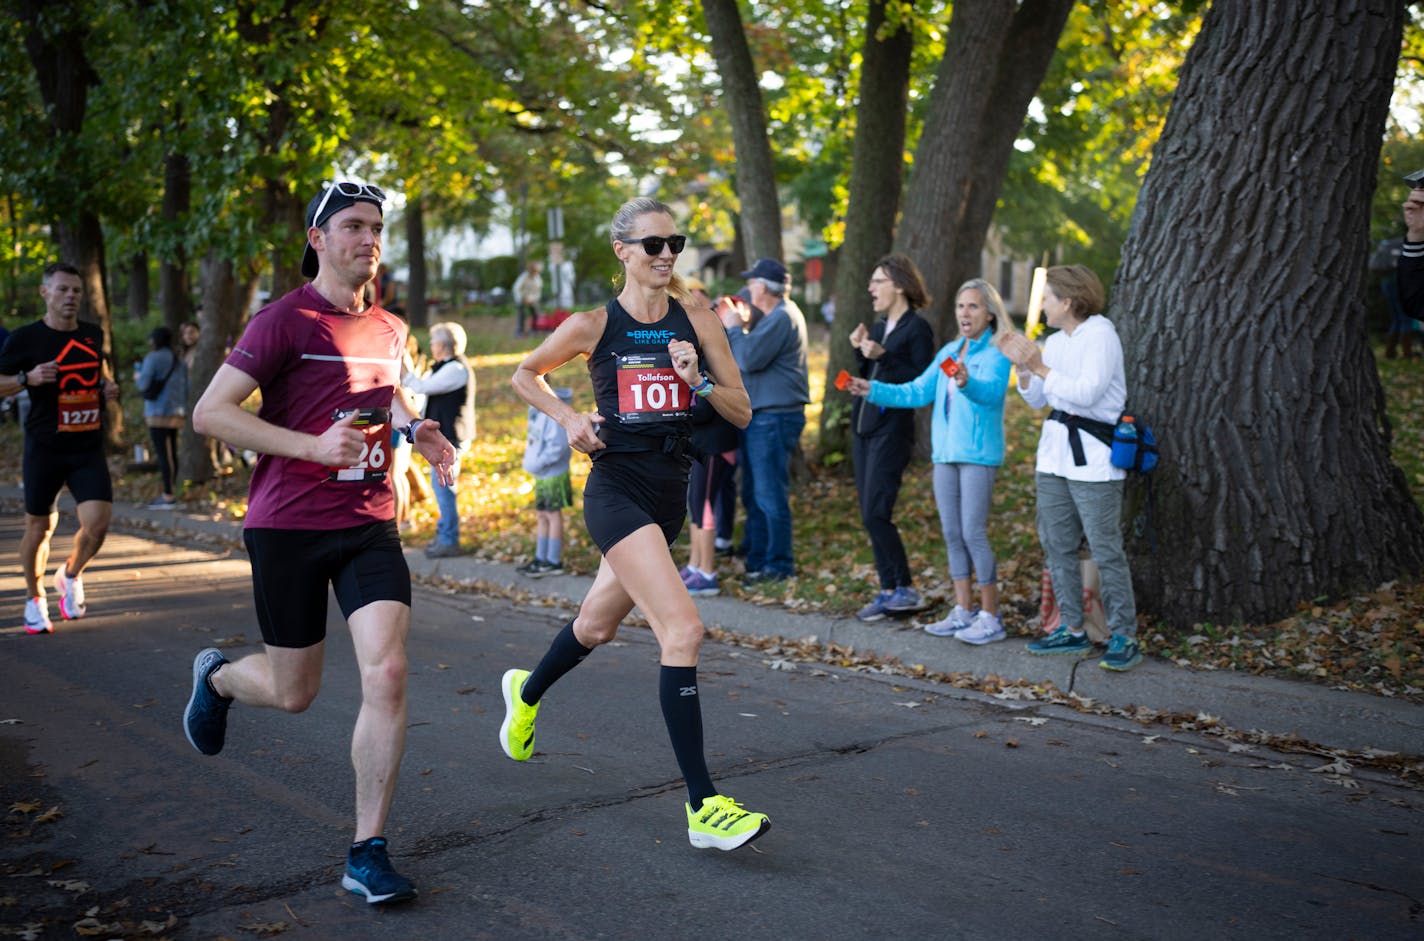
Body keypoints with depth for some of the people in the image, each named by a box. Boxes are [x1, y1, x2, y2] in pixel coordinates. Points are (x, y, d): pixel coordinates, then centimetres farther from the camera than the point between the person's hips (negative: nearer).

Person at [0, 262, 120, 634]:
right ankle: (34, 598, 30)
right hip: (44, 449, -2)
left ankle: (70, 575, 17)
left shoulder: (93, 334, 8)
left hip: (89, 449, 3)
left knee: (97, 522, -13)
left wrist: (107, 386, 5)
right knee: (39, 527, 7)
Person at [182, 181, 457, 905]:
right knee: (293, 693, 9)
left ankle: (368, 854, -2)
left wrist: (415, 429, 8)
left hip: (370, 525, 4)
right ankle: (217, 676, 47)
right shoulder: (286, 320, -9)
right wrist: (312, 446, -22)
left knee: (386, 674, -13)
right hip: (287, 527, -4)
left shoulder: (388, 329, 10)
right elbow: (209, 413, -13)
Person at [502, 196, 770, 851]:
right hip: (617, 489, -5)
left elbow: (742, 413, 3)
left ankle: (526, 693, 56)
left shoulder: (697, 321, 3)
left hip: (671, 491, 5)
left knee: (597, 625, 23)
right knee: (683, 629, -20)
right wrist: (567, 417, -3)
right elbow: (525, 374, 13)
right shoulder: (593, 325, -4)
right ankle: (703, 809, -16)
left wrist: (699, 381, -15)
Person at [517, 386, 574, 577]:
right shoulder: (537, 409, 8)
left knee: (553, 515, 1)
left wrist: (537, 463, -19)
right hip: (542, 475, 9)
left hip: (553, 474, -9)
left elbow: (558, 444, -24)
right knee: (541, 515, 16)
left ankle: (554, 562, 10)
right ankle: (541, 558, 27)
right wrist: (529, 460, 4)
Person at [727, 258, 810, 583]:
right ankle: (756, 561, 22)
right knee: (754, 494, 15)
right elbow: (749, 355, 20)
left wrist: (734, 326, -8)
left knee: (770, 495, -6)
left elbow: (748, 359, -21)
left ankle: (779, 566, 0)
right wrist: (740, 324, 11)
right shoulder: (776, 315, 19)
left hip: (774, 418, -11)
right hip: (759, 416, 11)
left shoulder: (782, 317, -15)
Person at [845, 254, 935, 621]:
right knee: (870, 515, 8)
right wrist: (860, 352, 3)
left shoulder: (917, 328, -8)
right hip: (863, 426, 9)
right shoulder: (878, 327, 17)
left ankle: (904, 589, -1)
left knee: (876, 514, -12)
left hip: (892, 429, -9)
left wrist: (883, 356, -20)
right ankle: (888, 590, 15)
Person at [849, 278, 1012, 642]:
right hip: (945, 452, 7)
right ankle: (963, 612, 19)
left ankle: (990, 618, 1)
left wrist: (967, 382, -48)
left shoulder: (996, 353, -8)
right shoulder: (949, 351, 14)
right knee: (952, 534, 10)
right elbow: (918, 392, 15)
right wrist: (872, 390, 7)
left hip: (978, 454, -7)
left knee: (973, 533, -9)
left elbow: (991, 390, -27)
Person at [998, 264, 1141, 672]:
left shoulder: (1100, 334, -11)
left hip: (1092, 457, -8)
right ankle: (1073, 630, 21)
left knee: (1106, 549, -6)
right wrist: (1022, 365, 2)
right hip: (1054, 453, 8)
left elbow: (1087, 392, -21)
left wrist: (1040, 366, -17)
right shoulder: (1055, 341, 12)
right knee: (1056, 545, 11)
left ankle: (1125, 637, 2)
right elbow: (1036, 400, 17)